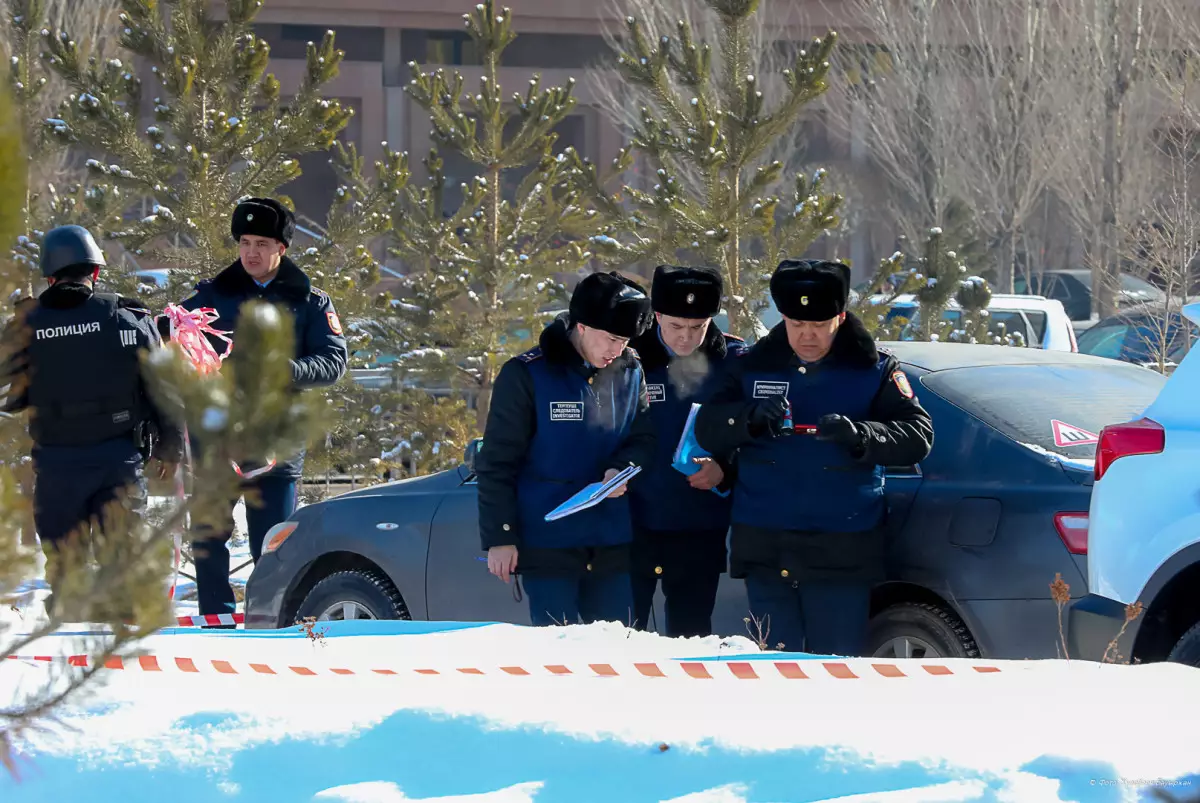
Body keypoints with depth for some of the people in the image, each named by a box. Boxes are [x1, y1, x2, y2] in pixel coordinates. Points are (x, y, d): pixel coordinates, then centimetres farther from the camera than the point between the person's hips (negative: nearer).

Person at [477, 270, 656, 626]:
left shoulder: (630, 373, 5)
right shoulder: (526, 376, -8)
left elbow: (644, 439, 12)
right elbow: (497, 464, -6)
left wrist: (623, 469, -12)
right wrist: (499, 537, -10)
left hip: (612, 545, 5)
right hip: (548, 546, -5)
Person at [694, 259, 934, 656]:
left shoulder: (873, 370, 2)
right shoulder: (755, 366, 8)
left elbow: (917, 436, -8)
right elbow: (707, 429, 2)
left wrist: (860, 434, -27)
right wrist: (752, 417, -20)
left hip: (841, 550, -2)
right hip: (766, 548, 2)